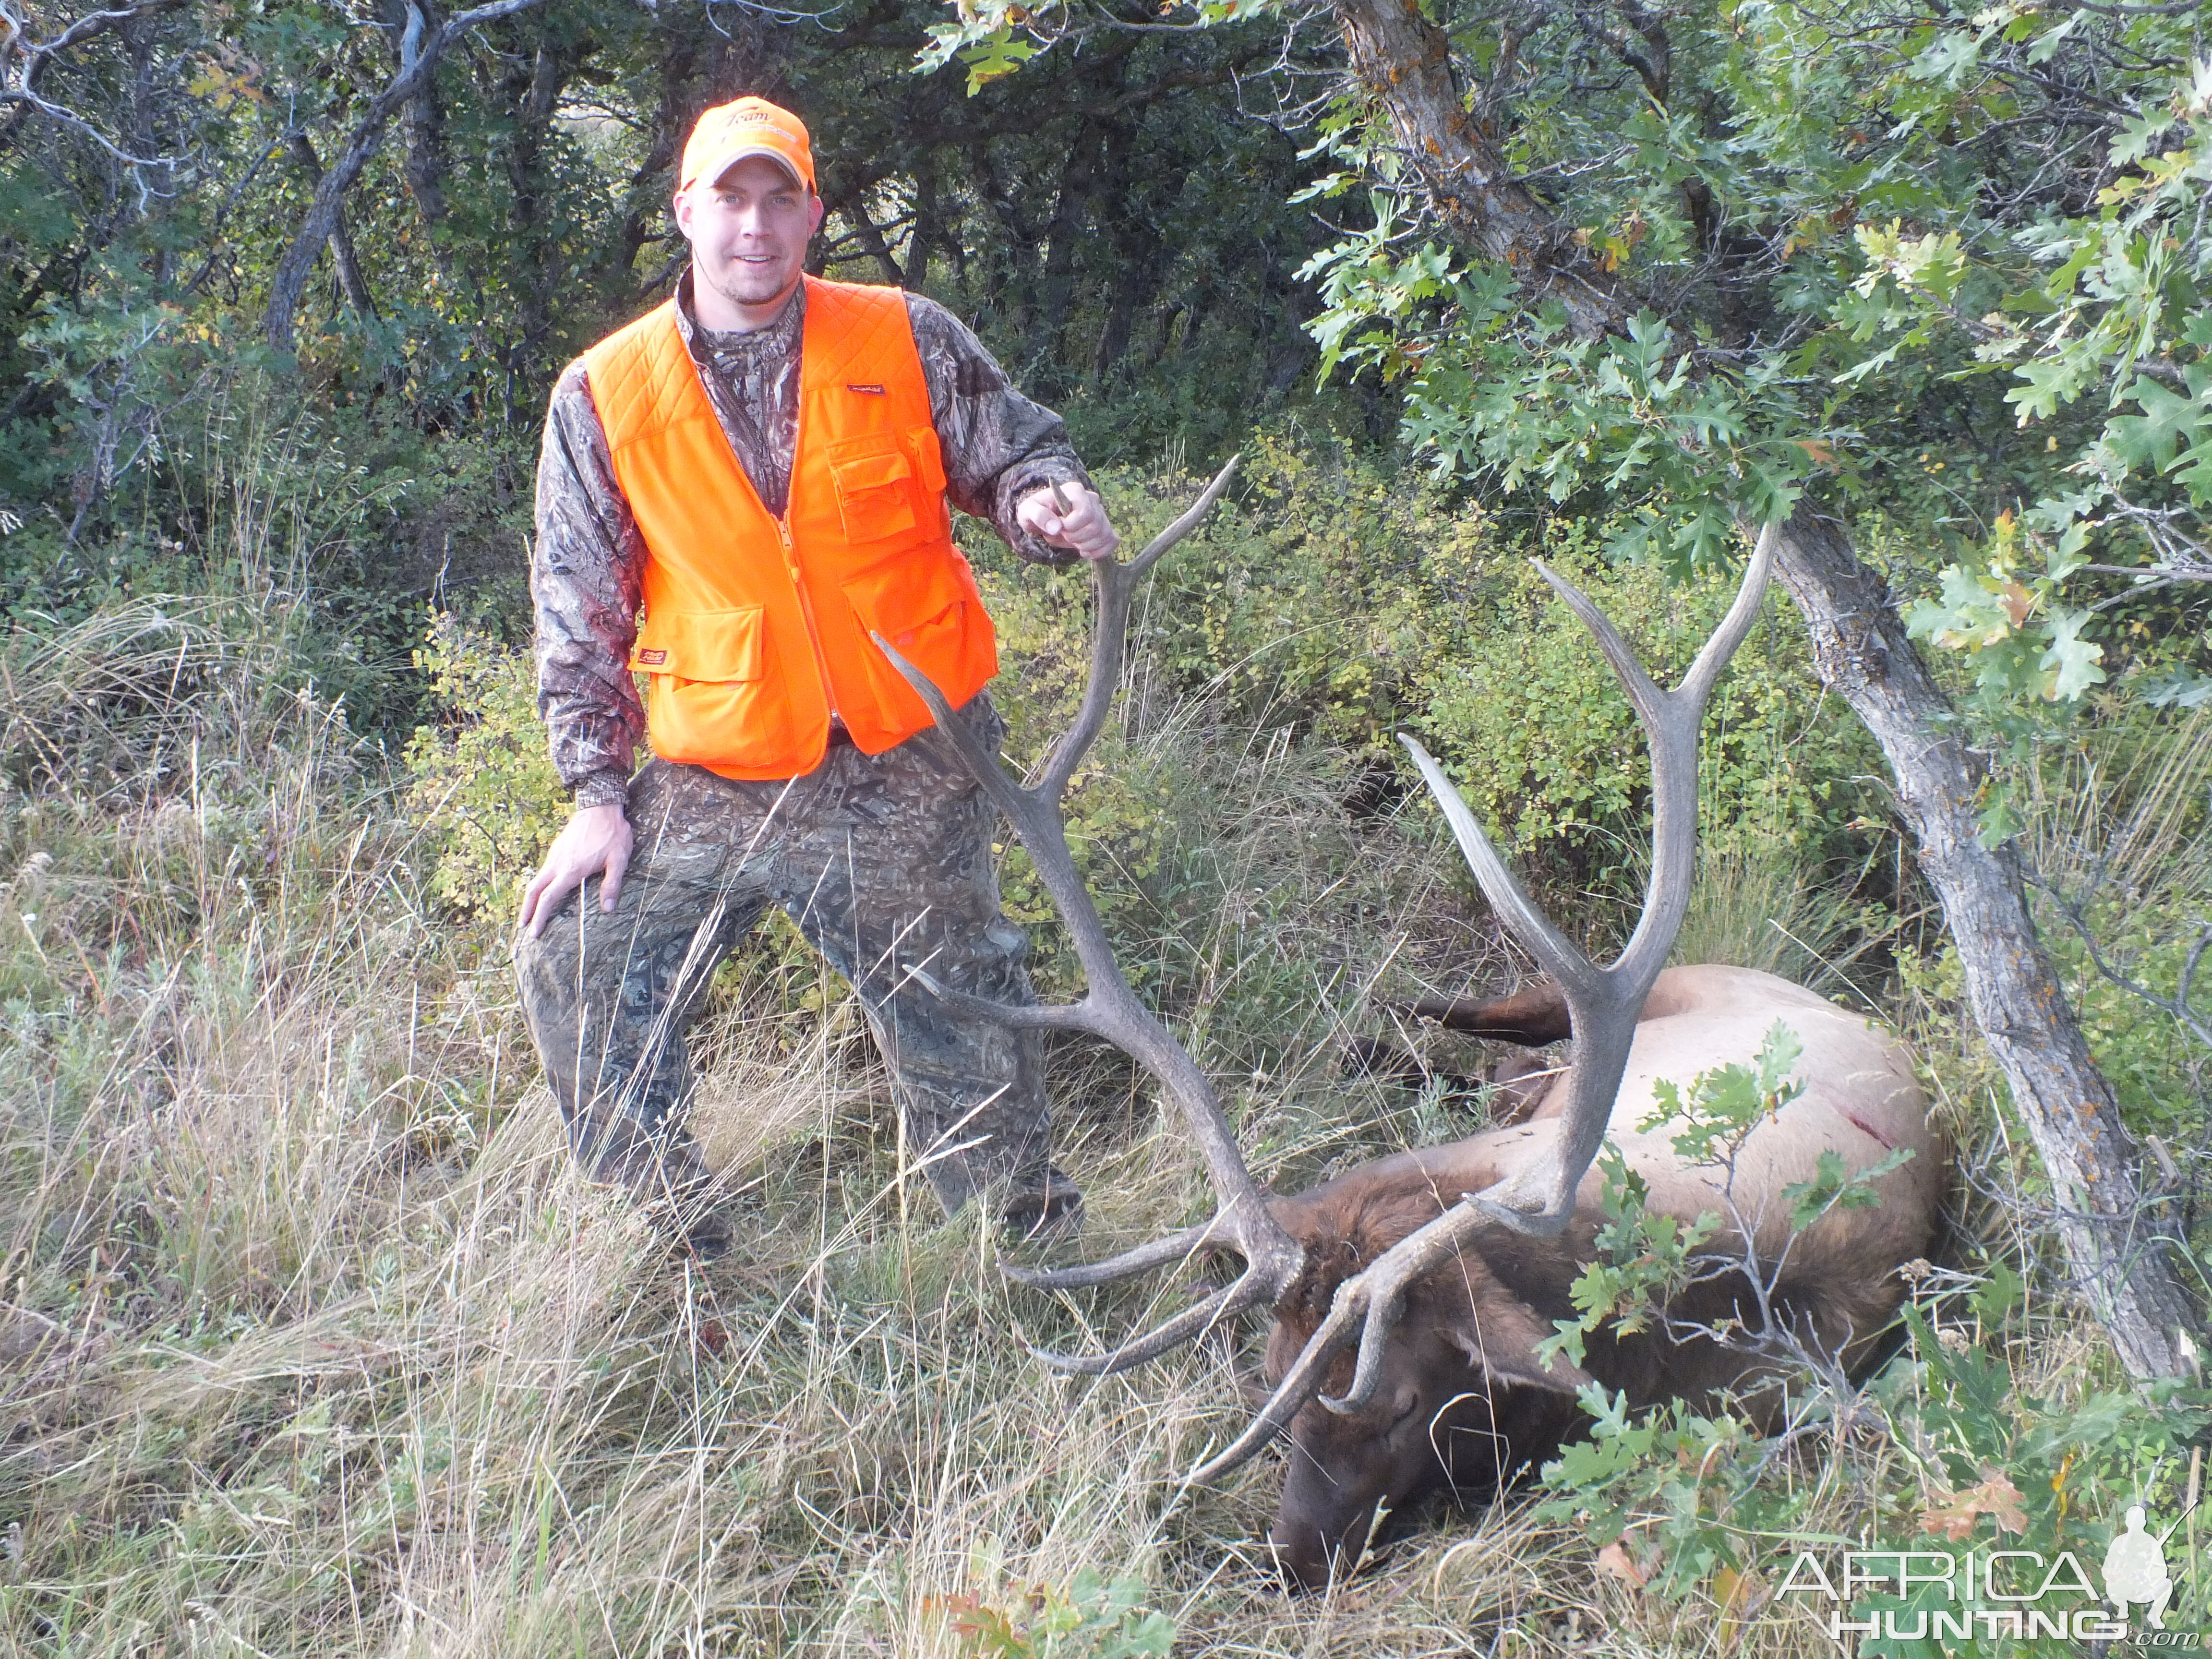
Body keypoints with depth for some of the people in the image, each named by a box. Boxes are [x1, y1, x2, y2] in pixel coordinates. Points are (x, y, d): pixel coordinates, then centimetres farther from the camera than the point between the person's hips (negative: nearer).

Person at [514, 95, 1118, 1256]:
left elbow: (1013, 456, 11)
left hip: (910, 778, -1)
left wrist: (1047, 502, -15)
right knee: (571, 967, -6)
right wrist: (596, 791, -2)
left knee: (957, 1024, 6)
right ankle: (671, 1240, 12)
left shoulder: (907, 344, 0)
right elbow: (579, 610, 3)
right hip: (710, 791, 1)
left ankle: (1035, 1243, 28)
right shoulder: (604, 397, 0)